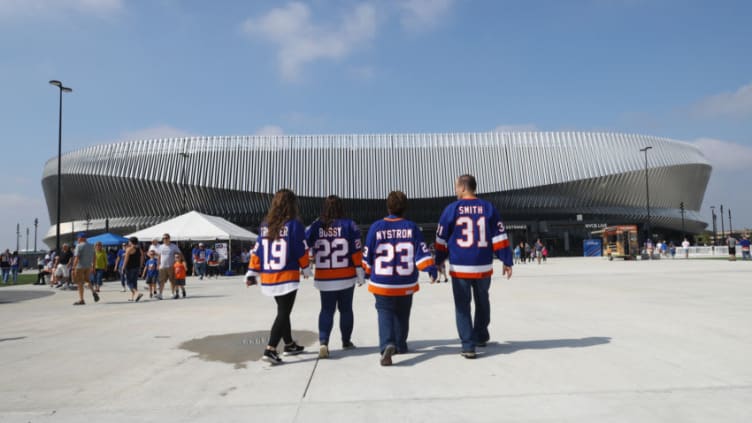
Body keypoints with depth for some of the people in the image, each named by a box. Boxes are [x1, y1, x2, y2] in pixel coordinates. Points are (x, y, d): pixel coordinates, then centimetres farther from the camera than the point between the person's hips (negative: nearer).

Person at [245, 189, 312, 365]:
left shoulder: (265, 225, 4)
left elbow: (257, 251, 5)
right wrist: (306, 269, 9)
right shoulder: (294, 225, -11)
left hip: (268, 277, 6)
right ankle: (270, 350, -9)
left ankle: (289, 344, 32)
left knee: (283, 311, 19)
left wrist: (252, 273, 9)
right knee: (283, 313, 0)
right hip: (287, 277, -6)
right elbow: (302, 251, -6)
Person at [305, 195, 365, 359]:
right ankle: (346, 341, 26)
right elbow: (357, 251, -7)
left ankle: (323, 342, -8)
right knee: (346, 309, 15)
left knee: (326, 310, 9)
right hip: (347, 277, 0)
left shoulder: (315, 227, -3)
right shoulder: (349, 225, -7)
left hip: (324, 278, 1)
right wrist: (361, 274, 1)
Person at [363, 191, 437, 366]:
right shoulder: (412, 227, -3)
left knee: (385, 313, 1)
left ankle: (387, 345, -21)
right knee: (402, 314, 19)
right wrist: (430, 268, -6)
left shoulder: (376, 227, -6)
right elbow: (422, 251, -9)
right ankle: (400, 345, 32)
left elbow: (368, 255, 2)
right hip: (406, 283, 2)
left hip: (382, 283, -2)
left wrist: (367, 272, 16)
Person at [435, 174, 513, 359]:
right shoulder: (488, 208, 0)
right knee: (482, 302, 22)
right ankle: (481, 337, 38)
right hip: (484, 267, 3)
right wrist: (507, 261, 4)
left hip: (460, 267, -2)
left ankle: (468, 345, 1)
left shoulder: (452, 209, -5)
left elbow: (441, 239, 2)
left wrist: (440, 261, 16)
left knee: (462, 306, 6)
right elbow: (500, 237, -1)